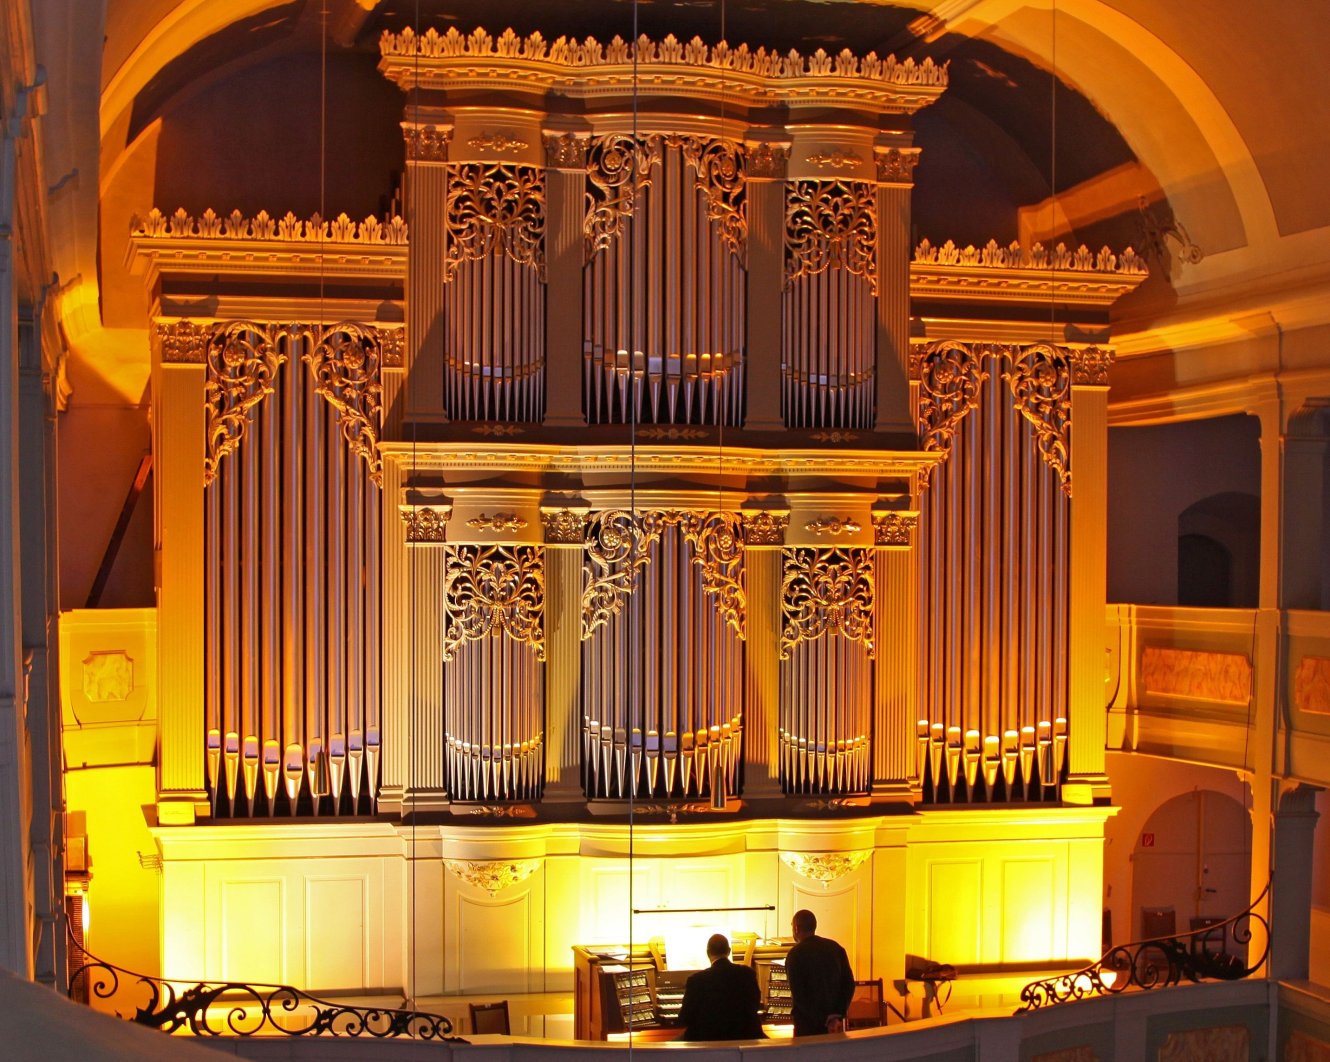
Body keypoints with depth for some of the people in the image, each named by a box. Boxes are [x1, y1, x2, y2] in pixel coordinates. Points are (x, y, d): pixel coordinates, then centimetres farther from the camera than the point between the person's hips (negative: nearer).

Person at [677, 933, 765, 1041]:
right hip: (744, 1037, 2)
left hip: (707, 1039, -2)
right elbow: (756, 1005, 8)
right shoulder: (748, 973, -5)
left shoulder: (696, 980, -13)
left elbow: (685, 1018, -6)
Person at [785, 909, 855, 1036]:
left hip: (808, 1026, -5)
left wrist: (825, 1020, -14)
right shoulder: (836, 948, 6)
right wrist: (837, 1016, -6)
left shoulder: (795, 954, -9)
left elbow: (799, 995, -15)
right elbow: (849, 984, 1)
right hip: (836, 1021, 5)